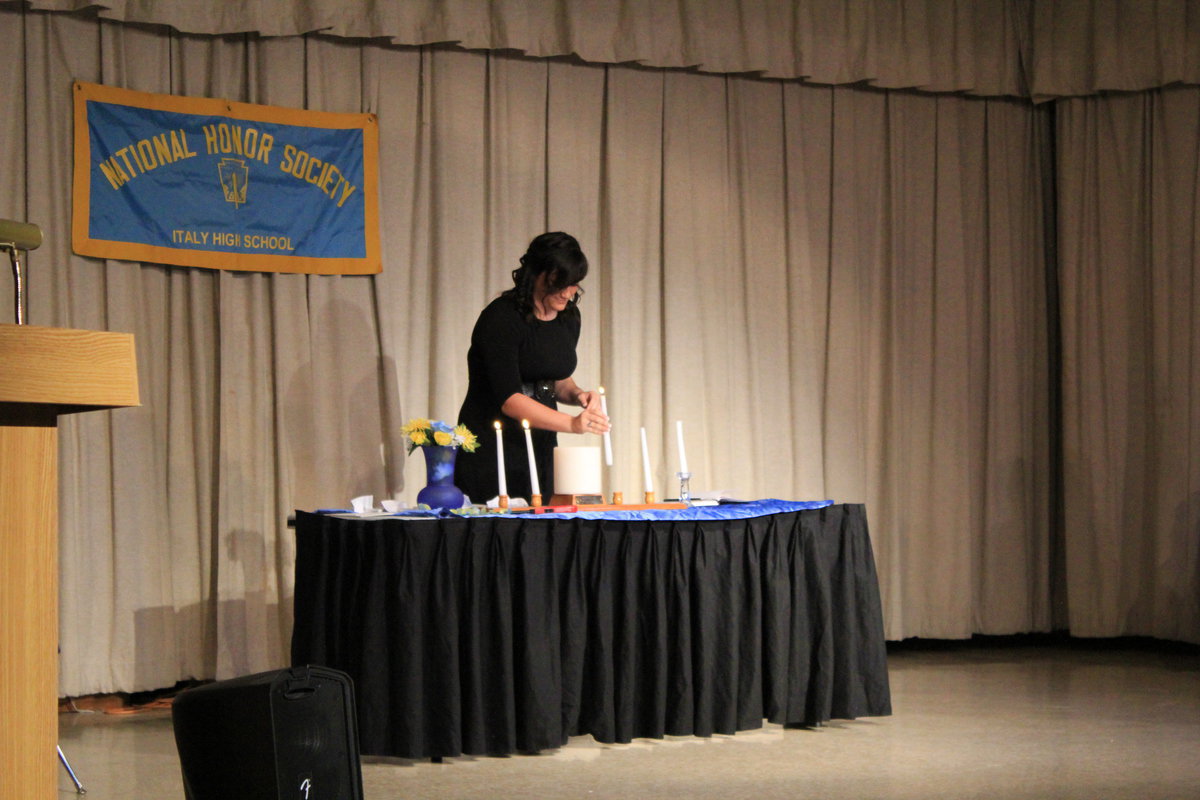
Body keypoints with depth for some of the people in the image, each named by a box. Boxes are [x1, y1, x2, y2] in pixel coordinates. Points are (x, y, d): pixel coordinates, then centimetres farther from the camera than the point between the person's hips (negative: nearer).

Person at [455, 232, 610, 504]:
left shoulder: (569, 317, 6)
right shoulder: (501, 318, -17)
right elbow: (508, 398, -24)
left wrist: (576, 394, -2)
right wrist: (572, 423, -32)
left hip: (540, 449, 7)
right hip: (491, 451, -7)